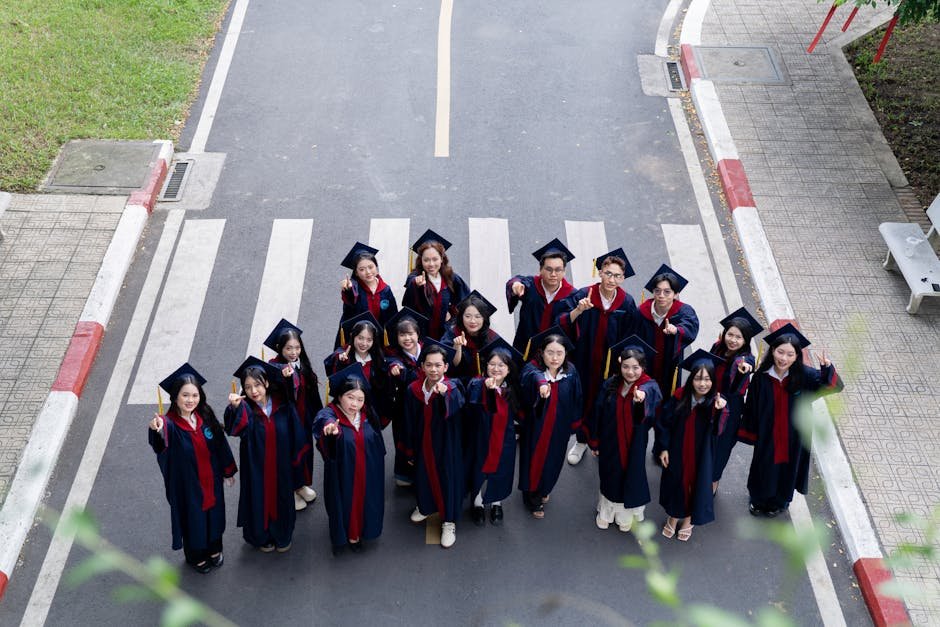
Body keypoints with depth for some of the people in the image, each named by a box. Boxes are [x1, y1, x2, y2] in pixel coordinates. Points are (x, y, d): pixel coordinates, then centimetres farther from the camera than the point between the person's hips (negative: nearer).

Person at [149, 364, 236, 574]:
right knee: (193, 518, 16)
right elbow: (160, 444, -46)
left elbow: (220, 444, 2)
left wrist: (228, 471, 11)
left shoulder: (206, 416, -10)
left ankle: (213, 549, 49)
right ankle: (196, 556, 42)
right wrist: (157, 431, -68)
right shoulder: (170, 424, -23)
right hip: (187, 484, -4)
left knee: (213, 514, 23)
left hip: (211, 480, 4)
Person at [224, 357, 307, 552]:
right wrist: (235, 408, -58)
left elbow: (296, 434, 0)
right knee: (260, 501, 12)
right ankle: (263, 536, 39)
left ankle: (283, 536, 42)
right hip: (256, 469, -2)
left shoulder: (282, 404, -10)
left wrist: (295, 458, 2)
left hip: (281, 468, 2)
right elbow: (236, 428, -39)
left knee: (282, 500, 17)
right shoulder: (245, 409, -16)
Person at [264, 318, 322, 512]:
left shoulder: (303, 365, -2)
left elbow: (312, 393, 6)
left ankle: (302, 484, 41)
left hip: (304, 418, 6)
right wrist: (285, 378, -51)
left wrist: (318, 416, 10)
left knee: (304, 449, 19)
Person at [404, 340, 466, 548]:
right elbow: (410, 422, 3)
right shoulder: (414, 389, -8)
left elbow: (456, 406, -44)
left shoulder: (451, 388, -19)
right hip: (423, 443, 4)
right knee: (423, 474, 20)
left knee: (447, 478, 7)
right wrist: (411, 450, 8)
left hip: (446, 445, -4)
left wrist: (444, 393, -65)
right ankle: (426, 506, 48)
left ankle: (449, 522, 24)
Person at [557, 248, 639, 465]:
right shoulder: (583, 295, -17)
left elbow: (628, 340, -2)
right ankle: (581, 440, 41)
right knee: (585, 398, 16)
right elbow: (563, 325, -20)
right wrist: (578, 311, -36)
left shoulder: (627, 303, -12)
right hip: (585, 361, -1)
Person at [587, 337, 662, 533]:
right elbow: (598, 414, 0)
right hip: (610, 444, 2)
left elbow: (652, 396, -45)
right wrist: (594, 442, 5)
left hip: (634, 445, -2)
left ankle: (627, 513, 41)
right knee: (610, 476, 19)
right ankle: (606, 511, 43)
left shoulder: (649, 387, -19)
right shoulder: (610, 385, -10)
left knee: (632, 476, 16)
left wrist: (641, 399, -68)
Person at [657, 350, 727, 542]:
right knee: (676, 481, 17)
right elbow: (664, 423, -5)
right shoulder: (679, 398, -16)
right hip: (677, 452, 1)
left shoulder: (718, 402, -19)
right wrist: (664, 448, -7)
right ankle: (673, 515, 44)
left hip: (701, 455, -1)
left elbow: (716, 430, -33)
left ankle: (689, 518, 43)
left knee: (697, 483, 17)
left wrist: (719, 411, -51)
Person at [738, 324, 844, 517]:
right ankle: (759, 499, 52)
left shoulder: (804, 375, -20)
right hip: (767, 434, 0)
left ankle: (779, 501, 51)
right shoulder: (762, 376, -18)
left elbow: (835, 386, -28)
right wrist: (749, 433, 0)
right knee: (764, 466, 22)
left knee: (787, 467, 22)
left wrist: (827, 369, -48)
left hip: (793, 435, 0)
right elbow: (752, 407, -8)